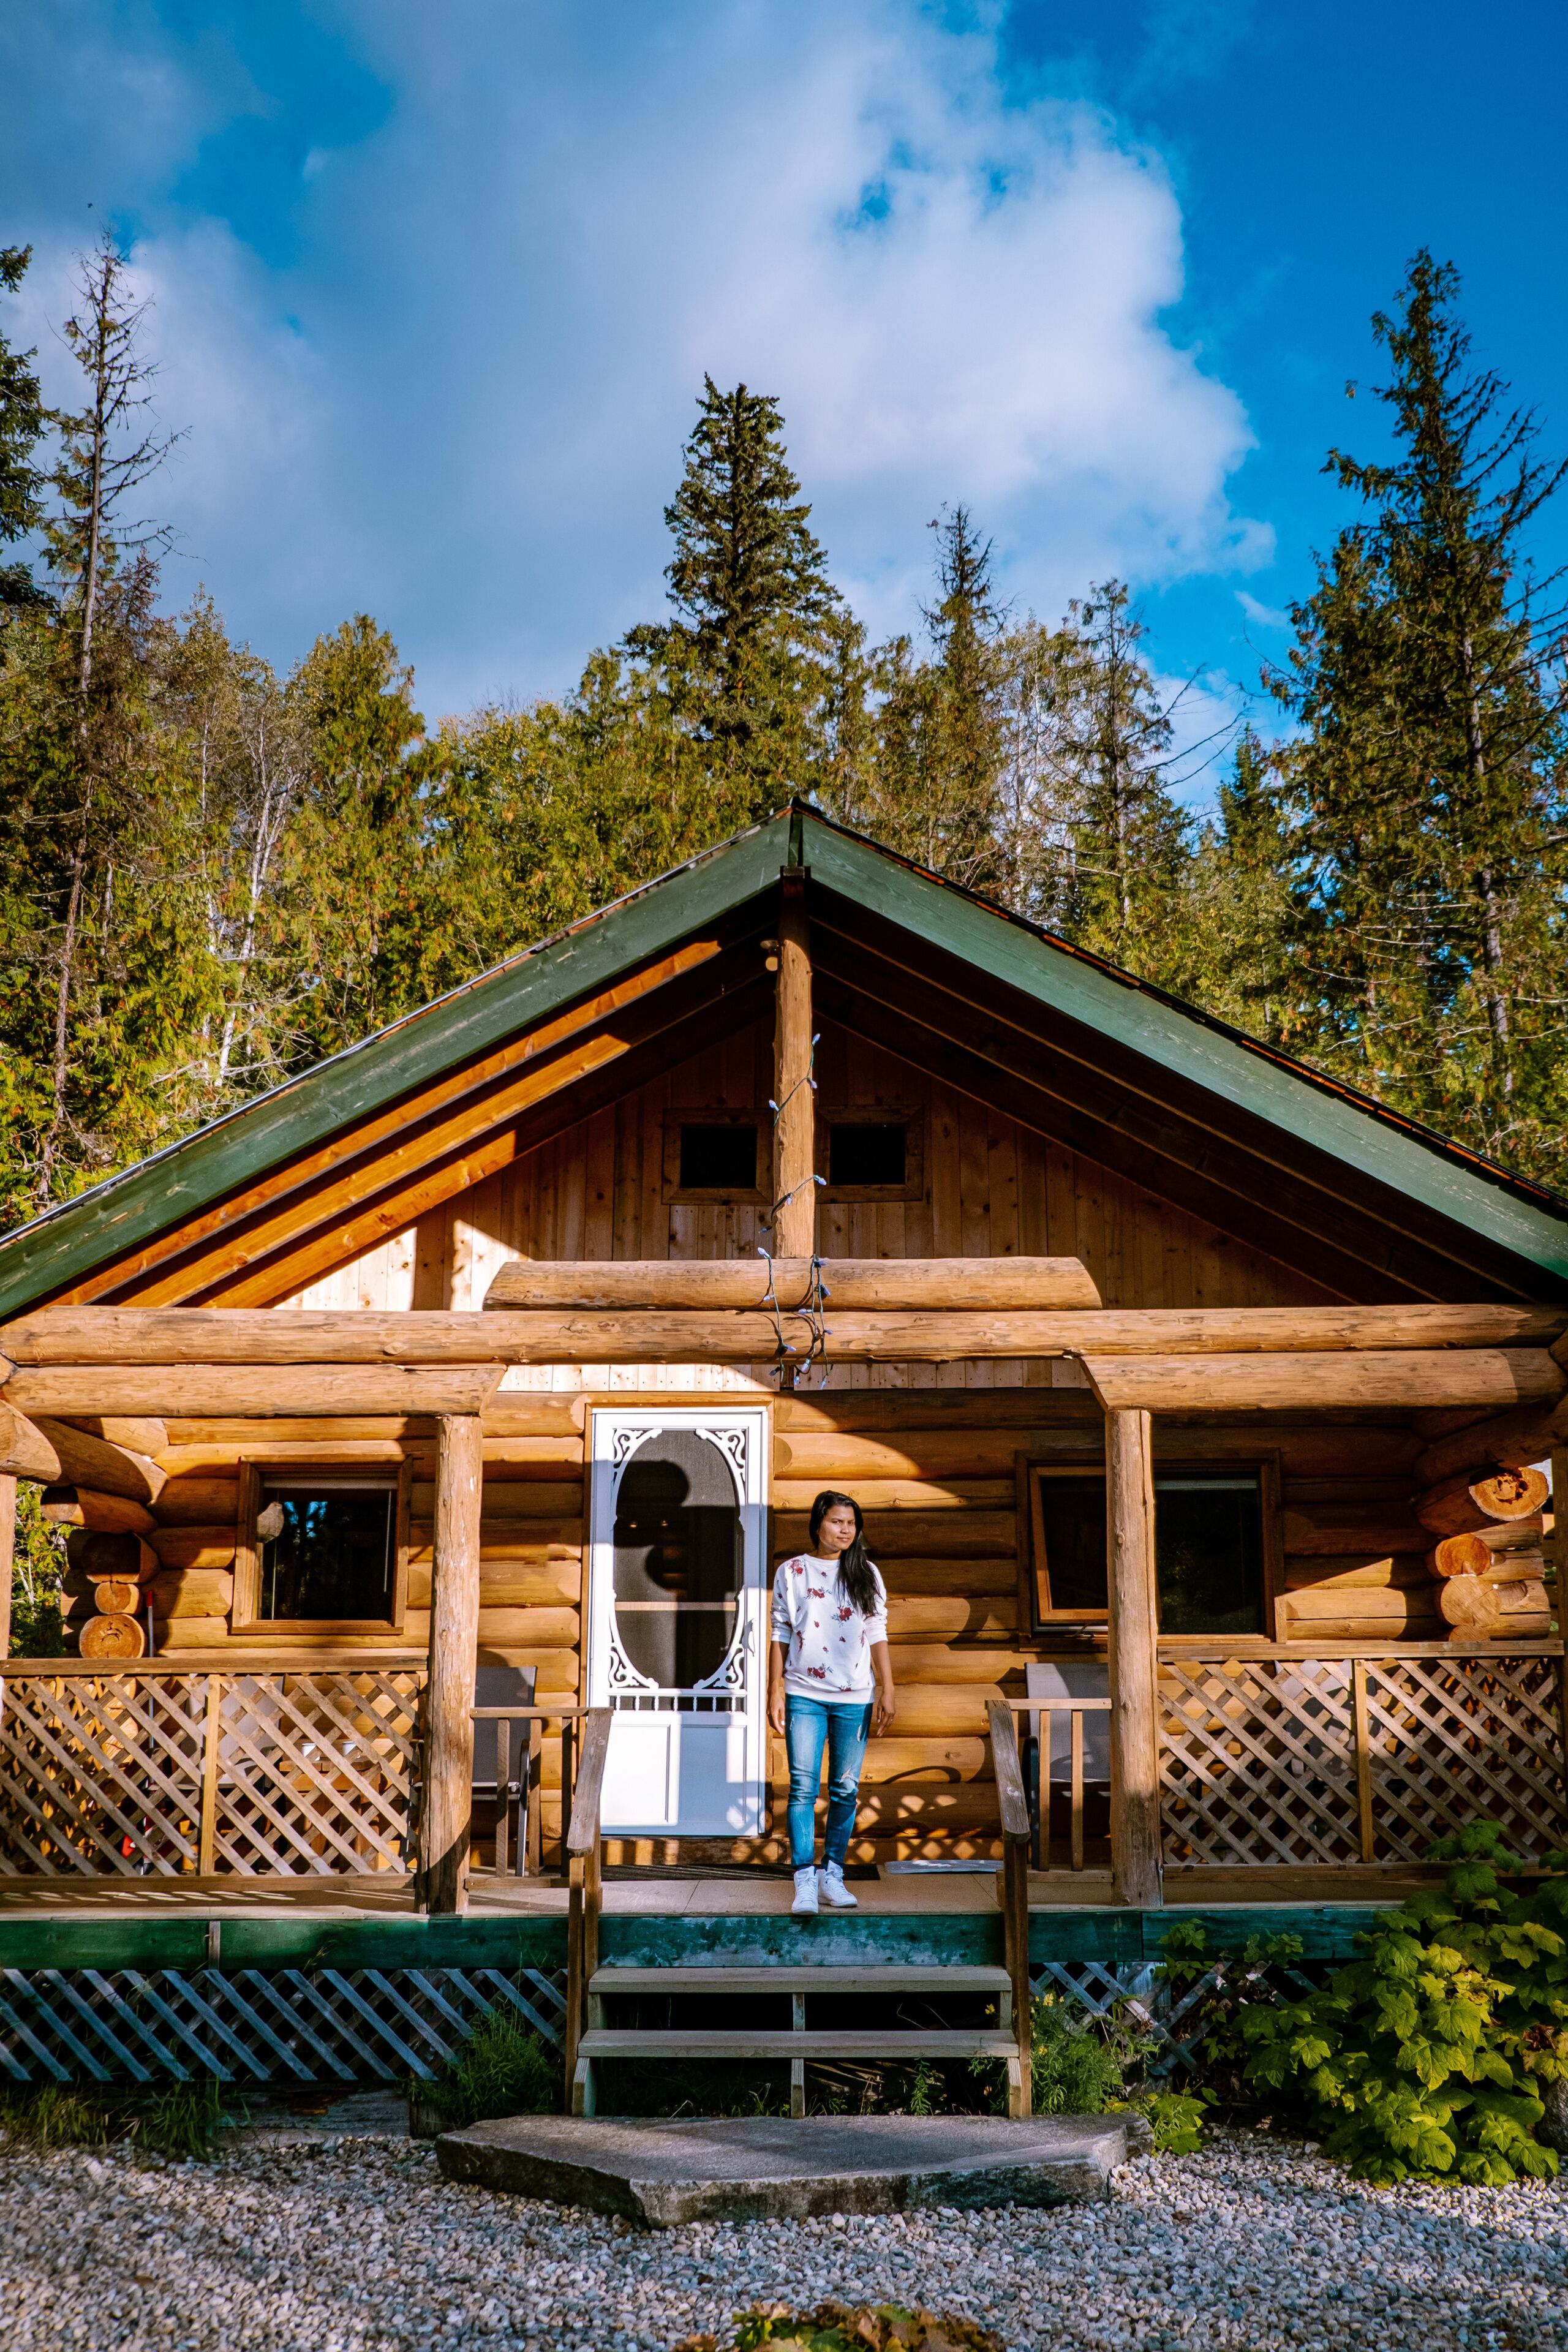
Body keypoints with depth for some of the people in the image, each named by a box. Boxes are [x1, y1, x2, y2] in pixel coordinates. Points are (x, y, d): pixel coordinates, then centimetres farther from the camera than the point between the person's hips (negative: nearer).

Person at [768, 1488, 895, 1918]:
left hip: (854, 1697, 2)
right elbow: (780, 1636, 5)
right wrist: (775, 1692, 0)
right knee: (803, 1787, -9)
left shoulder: (865, 1575, 8)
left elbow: (878, 1636, 8)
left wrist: (887, 1690, 1)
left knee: (846, 1790, 5)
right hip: (804, 1694, -2)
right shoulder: (791, 1572, 4)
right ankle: (805, 1882, -9)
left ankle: (832, 1876, 15)